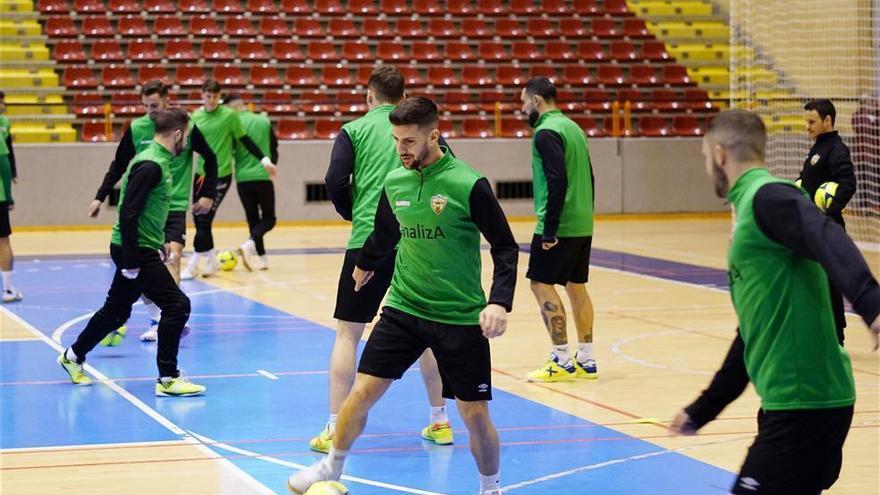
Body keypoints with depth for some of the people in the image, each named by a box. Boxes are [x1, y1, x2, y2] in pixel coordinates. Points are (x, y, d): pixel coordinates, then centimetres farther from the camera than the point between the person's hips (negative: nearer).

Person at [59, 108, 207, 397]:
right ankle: (167, 379, -6)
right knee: (177, 305, -11)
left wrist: (159, 243, 20)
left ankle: (73, 356, 37)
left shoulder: (158, 161, 11)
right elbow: (128, 214, -24)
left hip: (141, 249, 10)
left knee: (117, 310, 21)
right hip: (135, 251, -10)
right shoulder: (150, 165, -20)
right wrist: (131, 262, -23)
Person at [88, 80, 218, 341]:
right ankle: (156, 320, 15)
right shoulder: (136, 129, 0)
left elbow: (210, 159, 8)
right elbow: (119, 165, 11)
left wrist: (208, 194, 5)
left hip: (174, 206, -3)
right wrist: (100, 197, 8)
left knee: (172, 258, -20)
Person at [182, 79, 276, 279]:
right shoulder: (196, 116, 4)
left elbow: (244, 140, 0)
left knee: (205, 218, -7)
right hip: (201, 173, 5)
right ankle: (211, 261, 22)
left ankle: (193, 265, 1)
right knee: (198, 218, 7)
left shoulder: (229, 115, -7)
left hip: (221, 174, -5)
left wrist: (264, 159, -4)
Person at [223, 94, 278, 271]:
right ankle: (250, 243, -18)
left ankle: (261, 257, 12)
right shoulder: (264, 121, 4)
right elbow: (274, 148, 12)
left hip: (242, 178, 0)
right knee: (269, 218, 8)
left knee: (252, 218, 13)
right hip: (263, 177, 0)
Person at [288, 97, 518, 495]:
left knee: (475, 414, 1)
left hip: (461, 317, -4)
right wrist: (365, 264, 39)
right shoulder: (394, 183, 2)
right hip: (403, 309, 4)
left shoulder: (469, 185, -14)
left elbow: (505, 248, -9)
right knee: (363, 391, -2)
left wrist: (499, 302, -21)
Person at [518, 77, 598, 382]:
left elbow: (557, 182, -21)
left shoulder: (547, 132, -13)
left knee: (541, 283, -3)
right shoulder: (572, 127, 16)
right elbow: (587, 177, 19)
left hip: (559, 225, -9)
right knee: (576, 286, 12)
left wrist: (550, 229, -20)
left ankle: (562, 362, -5)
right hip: (582, 225, 9)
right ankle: (586, 360, 15)